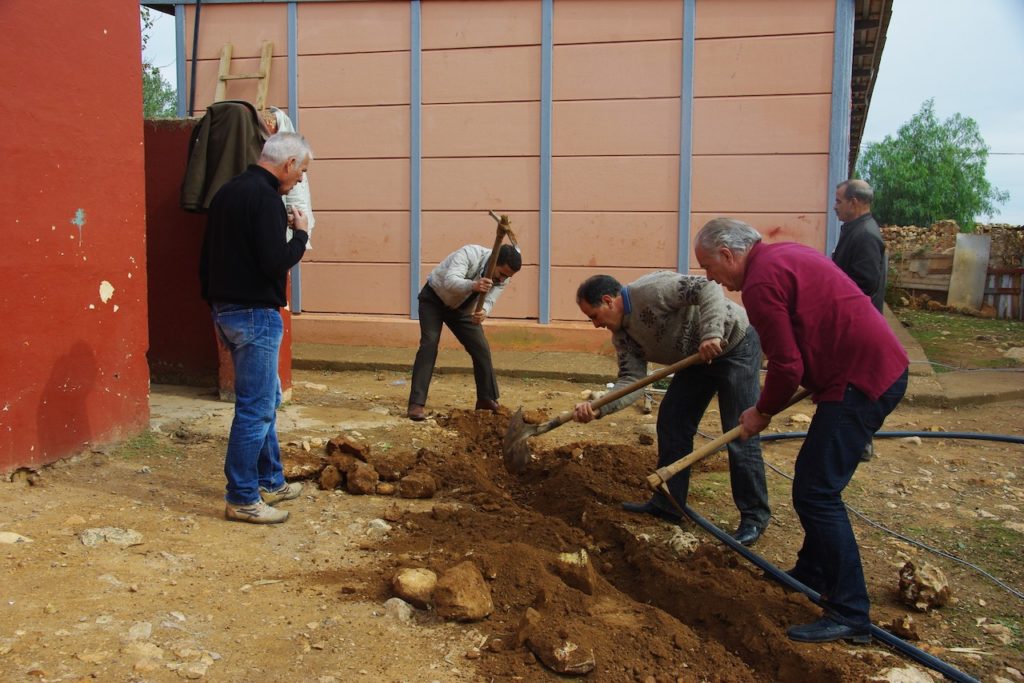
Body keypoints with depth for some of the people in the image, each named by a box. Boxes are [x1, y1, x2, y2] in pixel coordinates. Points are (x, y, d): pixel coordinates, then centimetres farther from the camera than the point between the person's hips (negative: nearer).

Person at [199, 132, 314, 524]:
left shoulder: (228, 191, 13)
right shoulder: (265, 197, -16)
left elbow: (207, 259, 17)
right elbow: (276, 262, -23)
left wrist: (216, 307, 23)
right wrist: (300, 233, -5)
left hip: (226, 310, 10)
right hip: (255, 315, -10)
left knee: (267, 397, 20)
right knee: (255, 408, -2)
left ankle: (270, 482, 30)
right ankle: (242, 499, 6)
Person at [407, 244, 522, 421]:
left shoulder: (502, 279, -17)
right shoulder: (469, 254, -34)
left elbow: (488, 301, -29)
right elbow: (450, 281, -47)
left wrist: (483, 312, -53)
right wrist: (472, 286, -66)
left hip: (461, 307, 5)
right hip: (434, 299, -5)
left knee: (481, 348, -1)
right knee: (429, 344, -19)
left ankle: (487, 400, 15)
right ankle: (417, 404, -20)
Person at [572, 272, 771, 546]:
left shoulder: (650, 290, -26)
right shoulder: (622, 335, 0)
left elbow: (707, 288, -32)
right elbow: (632, 380, -9)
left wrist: (712, 334, -43)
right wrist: (598, 406, -24)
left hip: (734, 345, -9)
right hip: (697, 357, 9)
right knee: (671, 424, 6)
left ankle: (755, 517, 5)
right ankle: (667, 504, 17)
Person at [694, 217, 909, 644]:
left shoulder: (761, 281, -16)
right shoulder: (787, 254, 16)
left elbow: (787, 367, -18)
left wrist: (763, 412, 0)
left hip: (860, 381, -11)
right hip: (883, 368, 11)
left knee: (816, 493, -7)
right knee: (814, 480, 21)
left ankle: (850, 614, -1)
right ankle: (812, 573, 36)